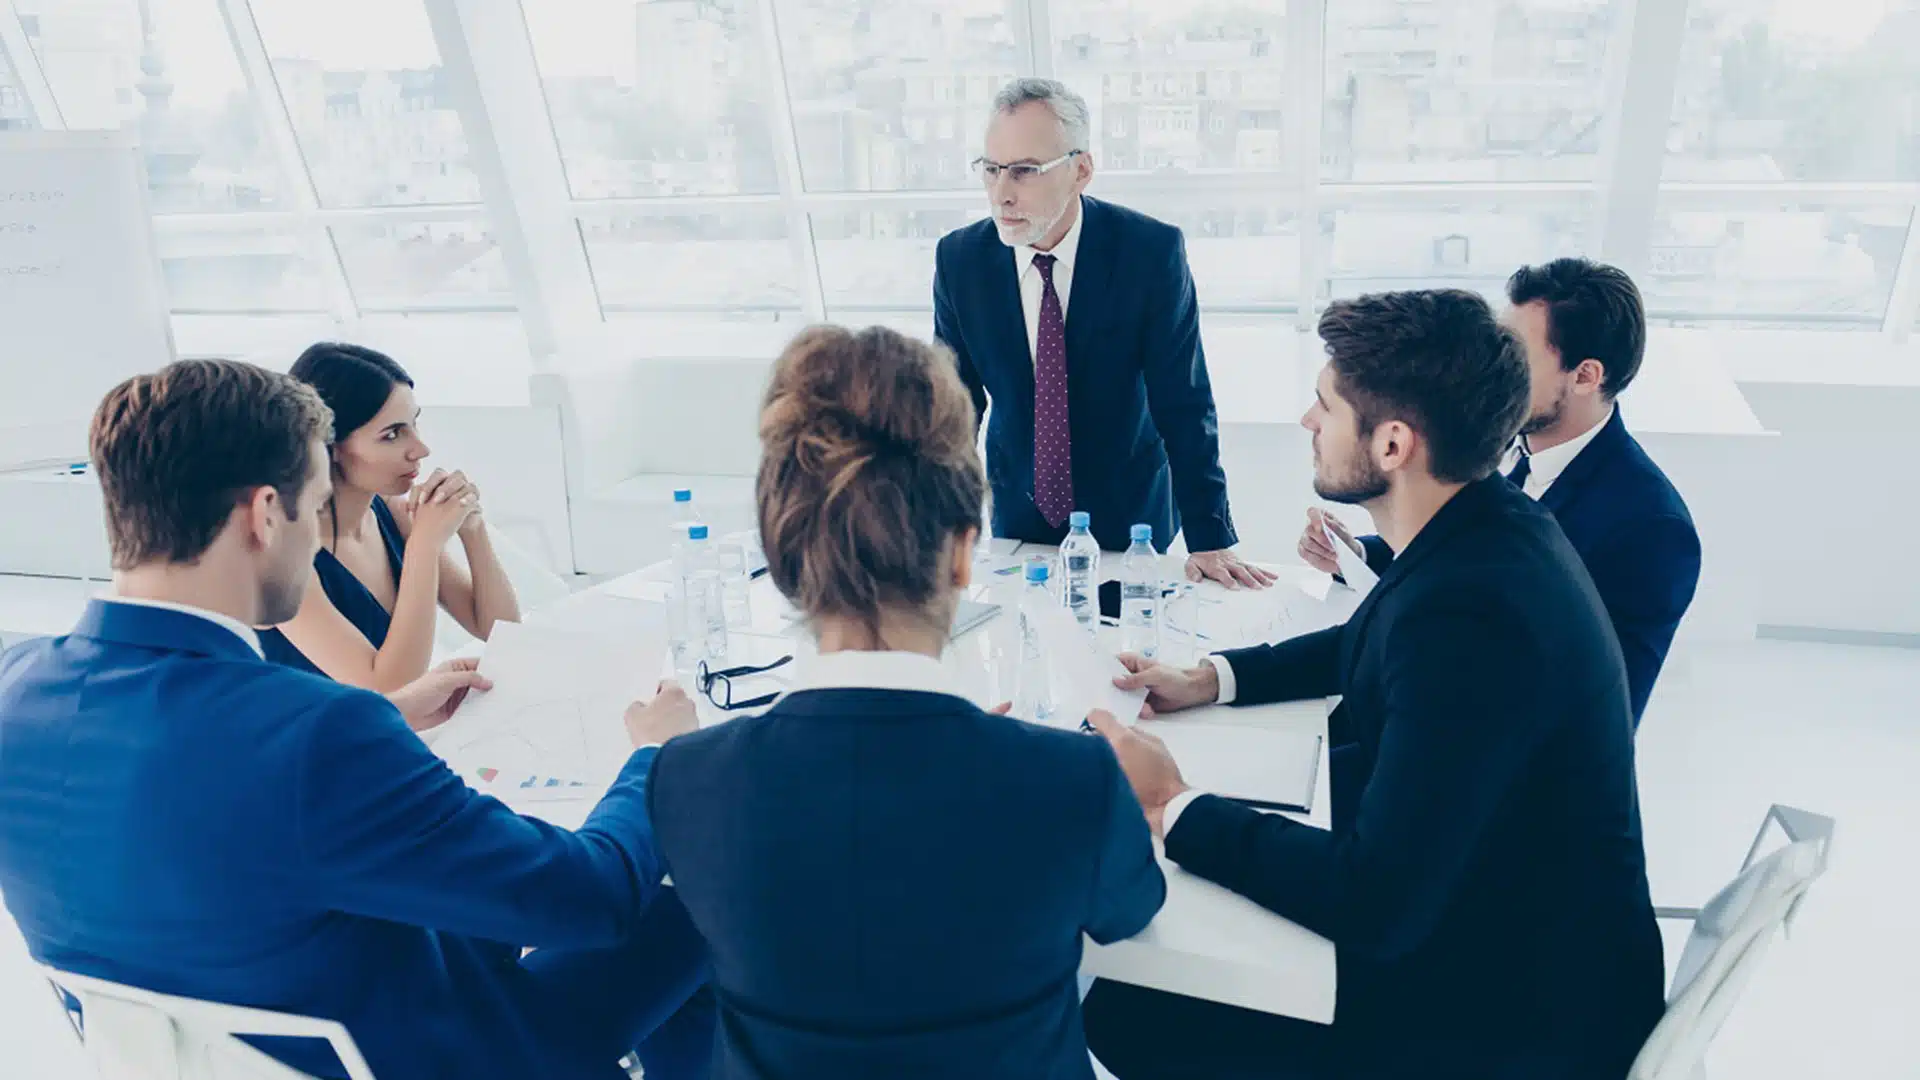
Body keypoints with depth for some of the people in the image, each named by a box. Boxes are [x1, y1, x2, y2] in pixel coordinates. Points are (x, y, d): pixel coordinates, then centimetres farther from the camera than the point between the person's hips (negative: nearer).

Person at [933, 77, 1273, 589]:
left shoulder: (1151, 251, -19)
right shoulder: (959, 259, -11)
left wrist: (1209, 541, -19)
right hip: (1017, 514, 2)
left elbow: (1184, 404, -17)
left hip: (1130, 517, -1)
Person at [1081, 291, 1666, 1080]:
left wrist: (1171, 807, -20)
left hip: (1519, 1011, -8)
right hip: (1486, 908, 9)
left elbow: (1376, 905, -31)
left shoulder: (1471, 615, -33)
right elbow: (1363, 649, 17)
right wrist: (1209, 678, 4)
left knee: (1124, 1015, -9)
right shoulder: (1481, 530, -3)